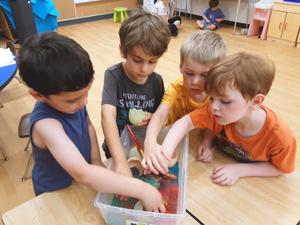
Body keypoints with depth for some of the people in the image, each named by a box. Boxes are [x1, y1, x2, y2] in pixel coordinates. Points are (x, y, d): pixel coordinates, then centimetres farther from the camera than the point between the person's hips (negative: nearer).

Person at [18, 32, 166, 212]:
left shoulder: (71, 98, -16)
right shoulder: (46, 123, -36)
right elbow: (82, 174, -45)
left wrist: (97, 161, -8)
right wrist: (141, 189, -43)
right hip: (58, 192, -4)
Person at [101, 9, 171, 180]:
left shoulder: (157, 81, -8)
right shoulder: (113, 75, -20)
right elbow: (108, 115, -34)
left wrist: (154, 118, -19)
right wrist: (121, 161, -46)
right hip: (118, 149, -2)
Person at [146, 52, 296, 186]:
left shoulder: (280, 136, -31)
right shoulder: (219, 113, -26)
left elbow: (280, 168, -15)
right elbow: (186, 122, -21)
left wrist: (239, 169, -26)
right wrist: (164, 154, -36)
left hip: (253, 183, -1)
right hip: (220, 166, 2)